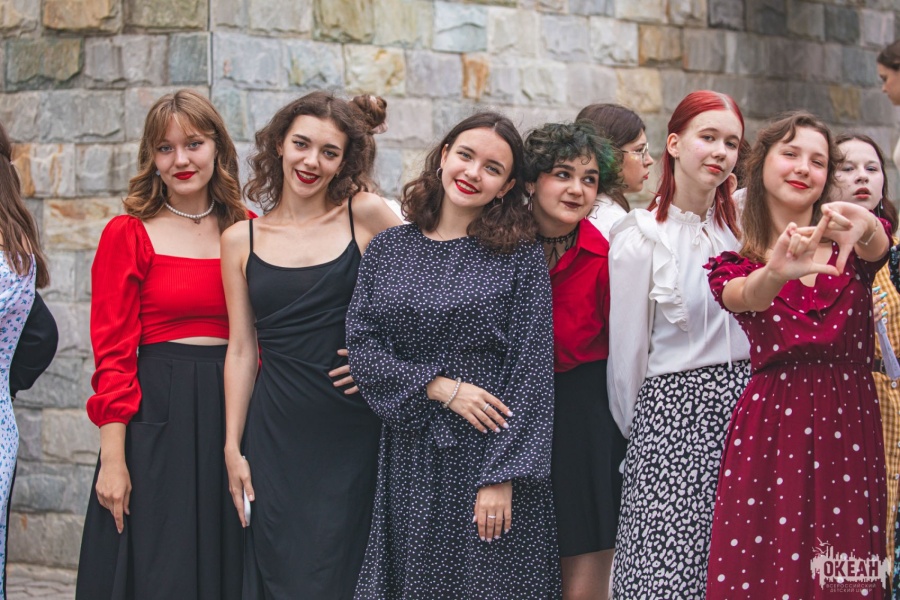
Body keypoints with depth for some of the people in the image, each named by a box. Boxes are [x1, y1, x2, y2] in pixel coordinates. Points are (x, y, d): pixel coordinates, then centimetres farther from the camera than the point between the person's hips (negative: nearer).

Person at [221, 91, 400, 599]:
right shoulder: (242, 240, 7)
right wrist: (233, 448, 5)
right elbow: (242, 350, 7)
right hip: (276, 431, 2)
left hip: (352, 426, -2)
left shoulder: (366, 216, 0)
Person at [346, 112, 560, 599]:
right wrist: (441, 387, -13)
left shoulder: (521, 257, -2)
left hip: (490, 450, -3)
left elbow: (531, 371, -6)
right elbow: (362, 347, 1)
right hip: (408, 459, 3)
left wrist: (502, 477, -14)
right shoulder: (388, 250, 7)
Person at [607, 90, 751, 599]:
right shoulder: (640, 240, -7)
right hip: (676, 409, -5)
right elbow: (626, 355, -1)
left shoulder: (739, 225, 9)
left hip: (742, 401, 5)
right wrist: (634, 433, 6)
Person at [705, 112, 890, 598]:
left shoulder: (848, 244, 9)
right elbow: (744, 297, -18)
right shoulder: (737, 261, 6)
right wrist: (778, 273, -42)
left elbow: (877, 248, -16)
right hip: (769, 427, -1)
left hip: (850, 425, 1)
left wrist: (864, 224, -41)